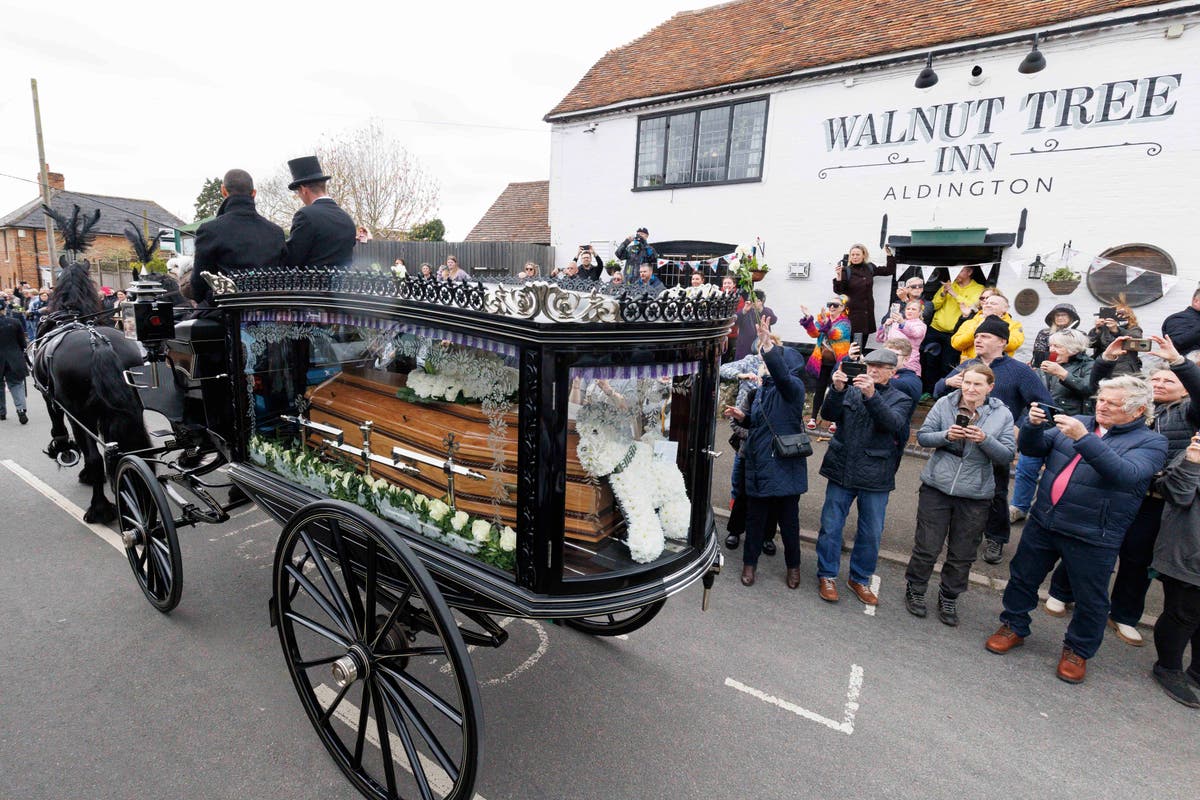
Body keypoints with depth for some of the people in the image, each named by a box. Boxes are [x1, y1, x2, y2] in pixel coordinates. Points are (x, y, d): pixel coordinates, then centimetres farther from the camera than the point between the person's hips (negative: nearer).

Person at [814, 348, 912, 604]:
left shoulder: (901, 399, 3)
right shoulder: (851, 390, 7)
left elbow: (894, 423, -18)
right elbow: (828, 414, -6)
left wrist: (872, 395, -33)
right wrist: (837, 389, -24)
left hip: (876, 477, 0)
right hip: (841, 470, 0)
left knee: (871, 533, 11)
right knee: (831, 526, 6)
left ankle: (860, 579, 30)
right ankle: (827, 575, 22)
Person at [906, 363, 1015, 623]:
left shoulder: (1002, 414, -1)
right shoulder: (944, 404, -3)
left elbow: (1007, 455, -3)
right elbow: (922, 436, -1)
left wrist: (985, 440, -21)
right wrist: (946, 435, -19)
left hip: (975, 495, 1)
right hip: (936, 487, -1)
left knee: (962, 555, 13)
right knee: (926, 547, 8)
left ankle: (949, 598, 34)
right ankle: (915, 589, 30)